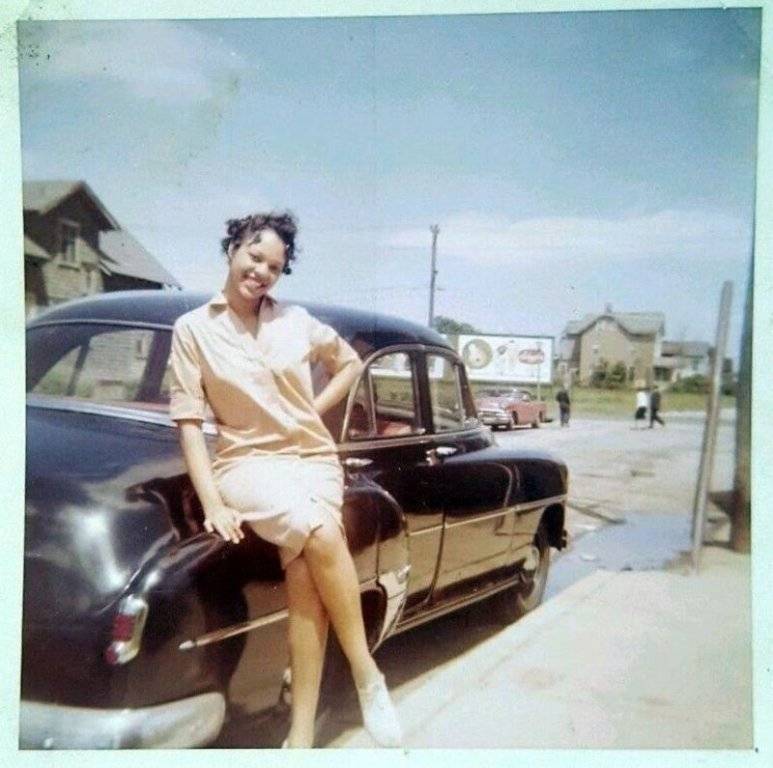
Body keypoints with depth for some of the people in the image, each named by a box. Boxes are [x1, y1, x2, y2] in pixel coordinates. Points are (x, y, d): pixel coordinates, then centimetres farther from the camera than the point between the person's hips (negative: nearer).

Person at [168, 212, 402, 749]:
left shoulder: (296, 320, 7)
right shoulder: (194, 328, 0)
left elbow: (351, 363, 22)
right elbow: (189, 420, -4)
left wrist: (314, 409, 7)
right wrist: (212, 502, -13)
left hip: (314, 458, 2)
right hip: (249, 460, -2)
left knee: (305, 576, -24)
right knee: (322, 536, -32)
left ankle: (303, 731, -14)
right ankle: (368, 676, -15)